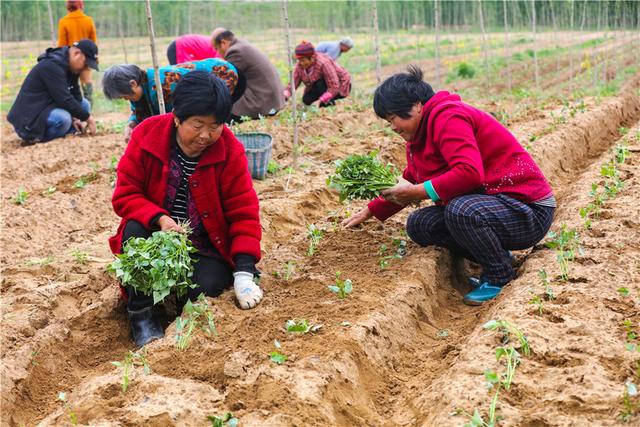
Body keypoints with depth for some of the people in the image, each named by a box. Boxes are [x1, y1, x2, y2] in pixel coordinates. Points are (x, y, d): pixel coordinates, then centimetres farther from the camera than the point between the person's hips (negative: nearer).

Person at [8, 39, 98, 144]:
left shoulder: (70, 66, 7)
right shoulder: (52, 66, -24)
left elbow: (75, 94, 8)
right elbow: (64, 99, -28)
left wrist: (75, 116, -9)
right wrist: (87, 117, -20)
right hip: (29, 119, -10)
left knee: (84, 104, 9)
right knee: (63, 119, -35)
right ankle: (36, 138, -10)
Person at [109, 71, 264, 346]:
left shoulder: (230, 151, -12)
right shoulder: (147, 136, -13)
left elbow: (243, 213, -12)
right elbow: (125, 195, -10)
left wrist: (244, 271, -24)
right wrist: (159, 219, -30)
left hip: (207, 245, 0)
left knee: (207, 285, -28)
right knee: (135, 230, -31)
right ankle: (140, 311, -15)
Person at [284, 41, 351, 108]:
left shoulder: (323, 64, -35)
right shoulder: (300, 66, -17)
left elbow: (334, 87, -37)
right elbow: (293, 84, -18)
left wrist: (321, 100, -45)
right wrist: (284, 96, -37)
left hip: (340, 87, -6)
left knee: (320, 83, -32)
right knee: (306, 100, -15)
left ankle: (329, 102, -10)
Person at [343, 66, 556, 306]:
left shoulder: (447, 118, -18)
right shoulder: (422, 133, 13)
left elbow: (469, 173, -31)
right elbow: (410, 182, 28)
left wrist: (417, 192, -23)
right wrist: (370, 211, 28)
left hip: (529, 211, -10)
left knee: (460, 211, -37)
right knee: (418, 224, -1)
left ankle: (500, 274, -8)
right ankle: (497, 256, 8)